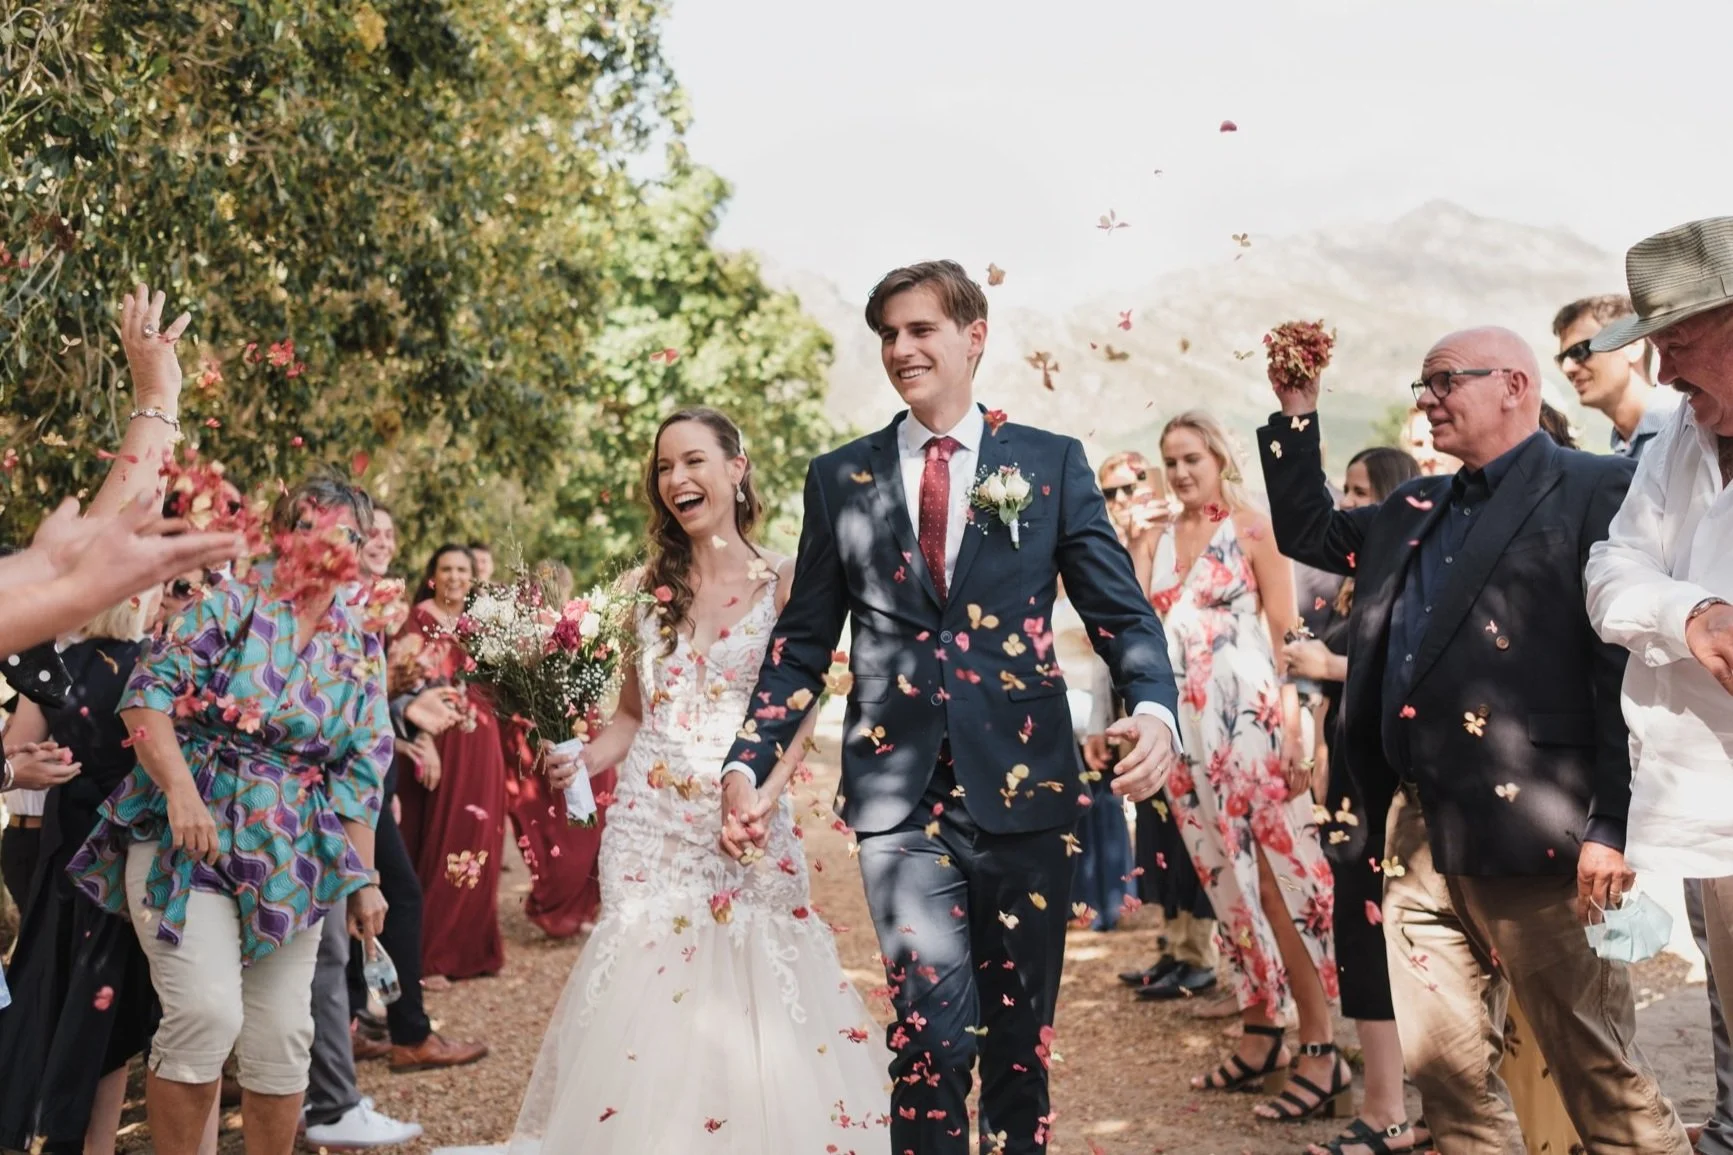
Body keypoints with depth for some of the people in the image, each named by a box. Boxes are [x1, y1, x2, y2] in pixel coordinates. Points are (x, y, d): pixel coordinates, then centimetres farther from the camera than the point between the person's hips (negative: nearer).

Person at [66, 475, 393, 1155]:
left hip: (290, 861, 4)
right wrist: (180, 790, -22)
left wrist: (363, 879, 4)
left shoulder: (360, 652, 8)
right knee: (207, 1013, -17)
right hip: (187, 839, -3)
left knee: (284, 1037, 4)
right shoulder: (230, 606, -2)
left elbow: (361, 774, 8)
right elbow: (148, 694, -10)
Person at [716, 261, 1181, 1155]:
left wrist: (1154, 708, -19)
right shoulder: (840, 477, 8)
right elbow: (803, 642, 9)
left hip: (1020, 785, 0)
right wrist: (746, 764, -2)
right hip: (900, 792, 0)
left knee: (1019, 1036, 11)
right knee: (936, 1030, -6)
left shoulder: (1051, 462, 5)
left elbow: (1121, 612, 1)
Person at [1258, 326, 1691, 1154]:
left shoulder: (1597, 490, -5)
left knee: (1597, 1070, 3)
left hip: (1528, 831, -7)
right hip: (1416, 831, 7)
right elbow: (1307, 533, 29)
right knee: (1442, 1064, 12)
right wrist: (1296, 416, 17)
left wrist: (1613, 825, -15)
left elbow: (1630, 664, -10)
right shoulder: (1416, 510, 18)